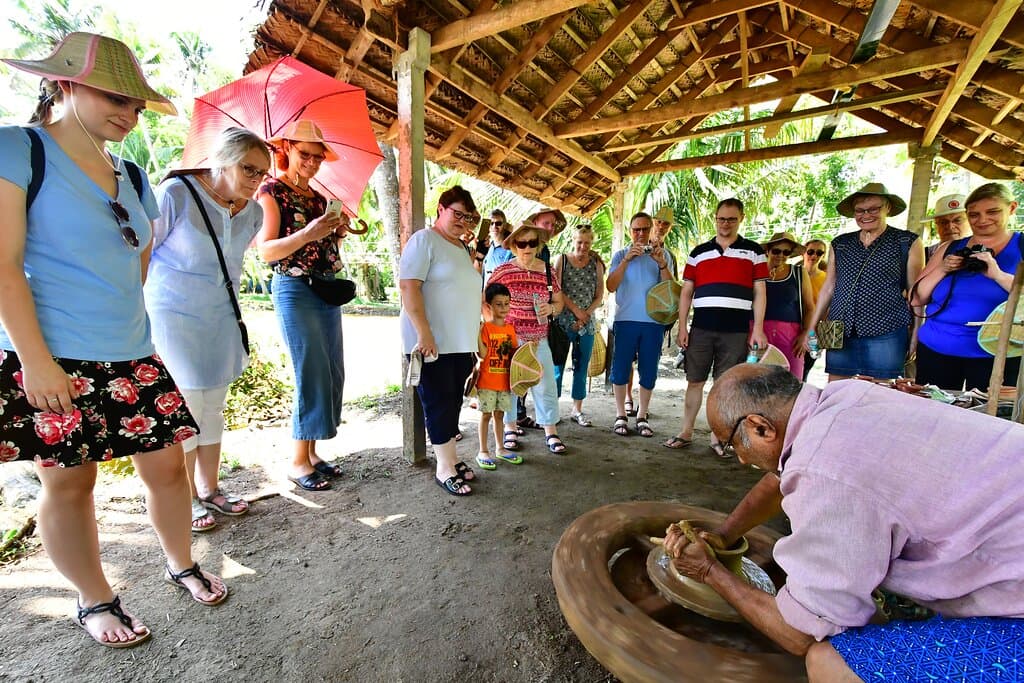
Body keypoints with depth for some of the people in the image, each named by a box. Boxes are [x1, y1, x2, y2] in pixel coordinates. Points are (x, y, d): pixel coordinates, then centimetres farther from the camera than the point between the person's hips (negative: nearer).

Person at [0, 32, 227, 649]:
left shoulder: (133, 179, 14)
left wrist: (127, 334, 16)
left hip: (134, 357, 6)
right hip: (51, 361, -5)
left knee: (167, 463, 8)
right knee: (69, 481, 7)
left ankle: (182, 565, 30)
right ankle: (96, 602, 26)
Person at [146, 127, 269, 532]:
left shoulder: (252, 212, 2)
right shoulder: (175, 194, -14)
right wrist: (140, 322, -8)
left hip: (220, 320, 5)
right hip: (173, 317, -5)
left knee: (213, 409, 12)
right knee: (184, 410, 1)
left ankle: (209, 490, 27)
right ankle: (187, 500, 19)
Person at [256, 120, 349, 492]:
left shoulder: (318, 197, 17)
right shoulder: (271, 191, -2)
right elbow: (266, 250, -12)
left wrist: (337, 232, 2)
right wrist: (307, 234, -25)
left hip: (327, 288, 7)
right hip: (294, 289, -7)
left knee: (334, 374, 4)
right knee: (313, 374, -10)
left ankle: (311, 452, 16)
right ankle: (298, 461, 4)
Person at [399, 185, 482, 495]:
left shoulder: (462, 249, 18)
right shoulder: (424, 240, -6)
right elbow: (408, 286, -17)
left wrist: (474, 341, 19)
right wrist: (424, 333, -24)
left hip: (461, 343, 8)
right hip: (433, 343, -8)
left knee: (453, 403, 13)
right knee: (439, 403, -1)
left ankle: (450, 458, 27)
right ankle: (445, 469, 11)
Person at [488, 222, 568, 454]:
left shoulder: (548, 270, 4)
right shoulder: (503, 271, -4)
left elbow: (559, 302, 12)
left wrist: (551, 308, -9)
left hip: (538, 340, 2)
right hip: (509, 339, -2)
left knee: (545, 385, 3)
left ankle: (551, 432, 17)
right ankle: (510, 429, 27)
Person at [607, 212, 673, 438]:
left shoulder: (661, 254, 11)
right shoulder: (620, 255, 9)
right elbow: (611, 286, -6)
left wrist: (661, 263, -16)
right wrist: (627, 259, -16)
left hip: (653, 321, 1)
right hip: (625, 320, -1)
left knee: (649, 372, 5)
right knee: (620, 369, -1)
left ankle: (642, 417, 16)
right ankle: (620, 416, 11)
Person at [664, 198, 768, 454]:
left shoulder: (753, 251, 9)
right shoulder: (699, 252, 13)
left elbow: (759, 292, 4)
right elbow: (686, 291, 10)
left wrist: (758, 328, -5)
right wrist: (682, 327, 2)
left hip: (736, 330, -1)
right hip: (701, 328, 2)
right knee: (695, 381, 5)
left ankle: (717, 436, 15)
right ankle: (686, 433, 15)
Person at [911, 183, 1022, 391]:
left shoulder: (1020, 247, 4)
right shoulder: (949, 249, 11)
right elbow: (917, 299, 6)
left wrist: (997, 274, -19)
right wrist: (942, 270, -7)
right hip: (935, 350, 2)